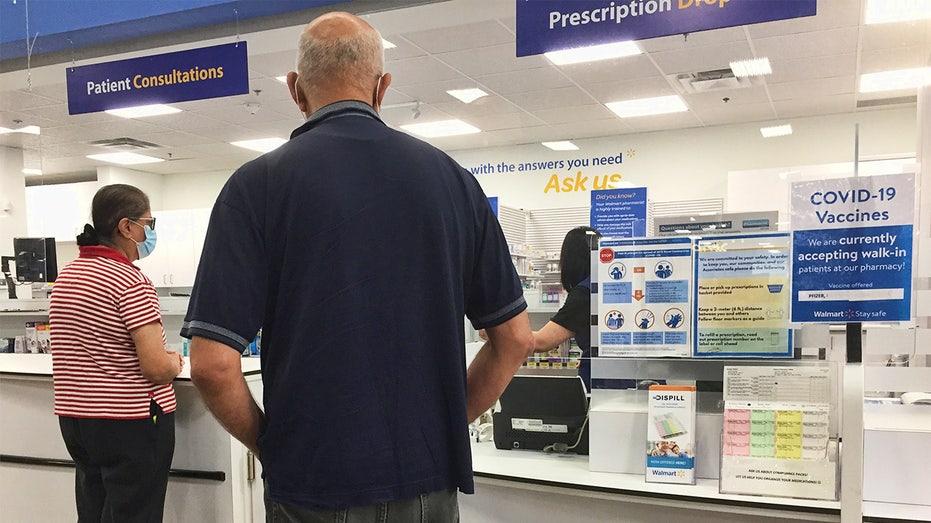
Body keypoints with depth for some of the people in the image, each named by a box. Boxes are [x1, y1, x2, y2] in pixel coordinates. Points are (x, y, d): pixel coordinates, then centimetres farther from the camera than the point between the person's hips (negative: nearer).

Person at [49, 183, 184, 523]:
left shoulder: (66, 276, 9)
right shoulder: (130, 281, -17)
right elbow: (156, 368, -22)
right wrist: (174, 364, 0)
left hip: (74, 418, 8)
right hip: (129, 422, -8)